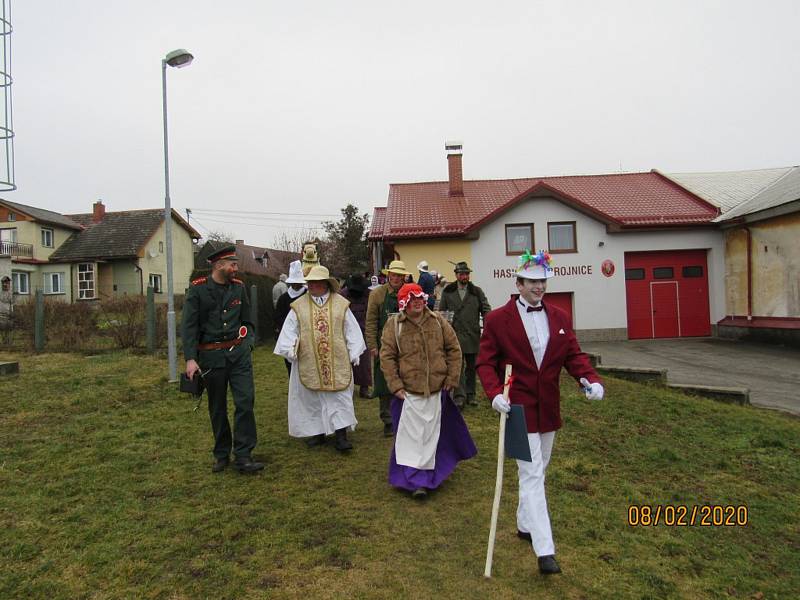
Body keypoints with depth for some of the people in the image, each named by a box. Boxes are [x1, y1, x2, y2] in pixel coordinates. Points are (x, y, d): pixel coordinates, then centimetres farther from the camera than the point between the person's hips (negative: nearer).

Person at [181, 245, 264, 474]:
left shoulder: (239, 287, 5)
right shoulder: (197, 289, -5)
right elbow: (188, 326, -8)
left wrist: (248, 344, 1)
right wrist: (190, 358, -16)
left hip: (239, 352, 2)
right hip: (211, 356, -2)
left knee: (245, 401, -6)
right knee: (217, 408, 11)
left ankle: (243, 457, 2)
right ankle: (221, 455, 28)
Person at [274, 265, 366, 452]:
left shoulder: (341, 304, 1)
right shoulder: (299, 306, 3)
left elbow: (352, 330, 3)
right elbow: (289, 331, 5)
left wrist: (353, 354, 0)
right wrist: (290, 350, -6)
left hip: (337, 361, -1)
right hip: (308, 362, 1)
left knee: (339, 397, 0)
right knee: (312, 398, 10)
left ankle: (341, 436, 7)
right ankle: (317, 433, 25)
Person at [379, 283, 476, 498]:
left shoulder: (438, 321, 3)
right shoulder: (393, 325, -4)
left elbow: (454, 349, 8)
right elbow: (387, 357, -3)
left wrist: (452, 378, 3)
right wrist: (396, 386, -8)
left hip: (437, 390, 3)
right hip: (408, 392, -3)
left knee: (433, 433, 13)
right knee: (411, 434, -2)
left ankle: (426, 474, 30)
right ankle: (414, 478, 8)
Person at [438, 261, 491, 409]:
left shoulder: (477, 291, 10)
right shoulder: (447, 292, 8)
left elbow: (486, 309, 8)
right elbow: (441, 312, 12)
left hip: (473, 335, 2)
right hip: (455, 334, -2)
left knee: (472, 366, 10)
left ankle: (470, 394, 21)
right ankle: (460, 396, -8)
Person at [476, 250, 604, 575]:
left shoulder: (560, 317, 5)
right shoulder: (497, 319, -9)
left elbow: (573, 354, 5)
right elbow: (485, 362, -7)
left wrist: (589, 378, -15)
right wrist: (494, 393, -23)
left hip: (548, 408, 6)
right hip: (518, 408, -6)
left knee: (538, 471, 19)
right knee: (531, 474, -6)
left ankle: (525, 524, 38)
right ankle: (545, 550, 0)